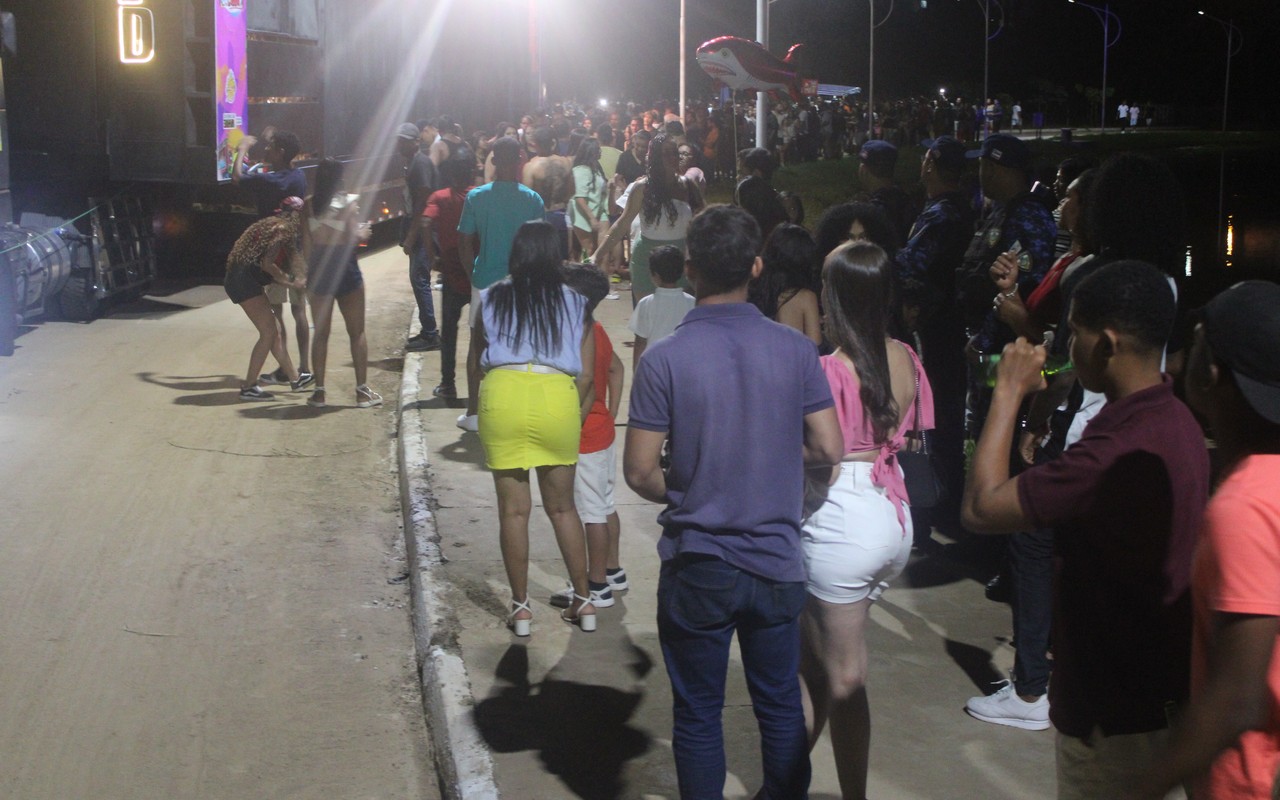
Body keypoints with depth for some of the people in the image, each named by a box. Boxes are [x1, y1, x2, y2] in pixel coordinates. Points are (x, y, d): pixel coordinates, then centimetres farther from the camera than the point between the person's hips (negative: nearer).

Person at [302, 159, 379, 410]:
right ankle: (363, 391, 6)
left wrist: (310, 270, 10)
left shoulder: (309, 204, 2)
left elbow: (307, 243, 1)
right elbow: (353, 237, -15)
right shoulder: (349, 202, -8)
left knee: (320, 333, 10)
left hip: (318, 269, 3)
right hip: (344, 268, -3)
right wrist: (363, 232, 5)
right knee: (357, 332, 6)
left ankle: (319, 391, 10)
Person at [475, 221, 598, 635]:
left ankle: (520, 608, 16)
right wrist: (575, 419, 21)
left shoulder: (491, 300, 13)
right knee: (562, 506, 16)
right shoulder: (575, 303, 13)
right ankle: (584, 601, 19)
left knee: (513, 508, 9)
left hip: (503, 394, 0)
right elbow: (587, 376, 9)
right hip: (559, 397, 1)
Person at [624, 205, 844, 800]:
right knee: (780, 705, 18)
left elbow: (640, 471, -11)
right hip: (776, 561, 2)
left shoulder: (664, 359, -13)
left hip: (696, 567, -2)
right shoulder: (794, 350, -7)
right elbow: (828, 449, -4)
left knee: (698, 714, 12)